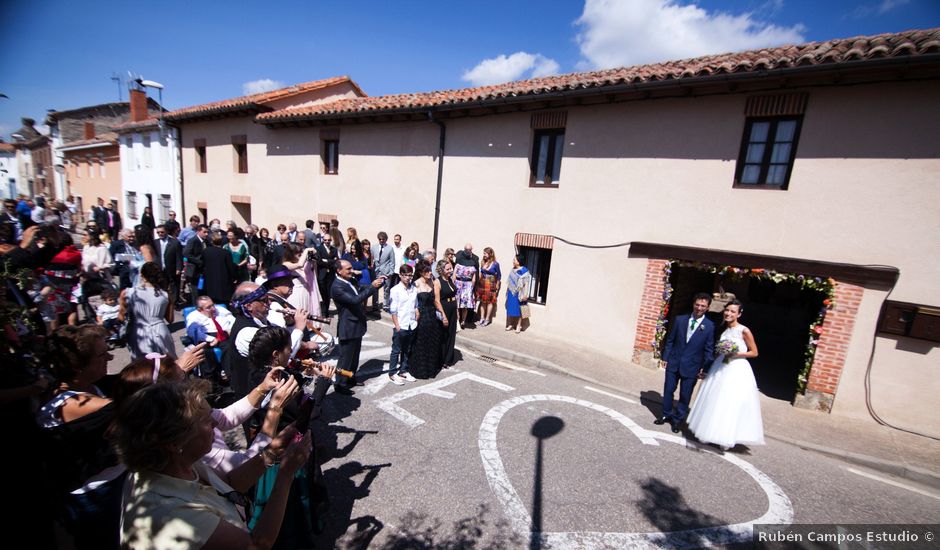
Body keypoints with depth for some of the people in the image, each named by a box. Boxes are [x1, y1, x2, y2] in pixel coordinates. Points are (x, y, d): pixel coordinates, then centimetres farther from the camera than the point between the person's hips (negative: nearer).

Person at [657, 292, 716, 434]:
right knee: (668, 390, 12)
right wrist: (665, 357, 3)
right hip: (673, 363, 2)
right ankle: (667, 415, 30)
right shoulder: (680, 319, 0)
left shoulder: (710, 326, -6)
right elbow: (670, 340, 5)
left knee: (685, 395, 9)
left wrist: (704, 368, -6)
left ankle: (678, 419, 26)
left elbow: (709, 350, -3)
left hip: (691, 367, -2)